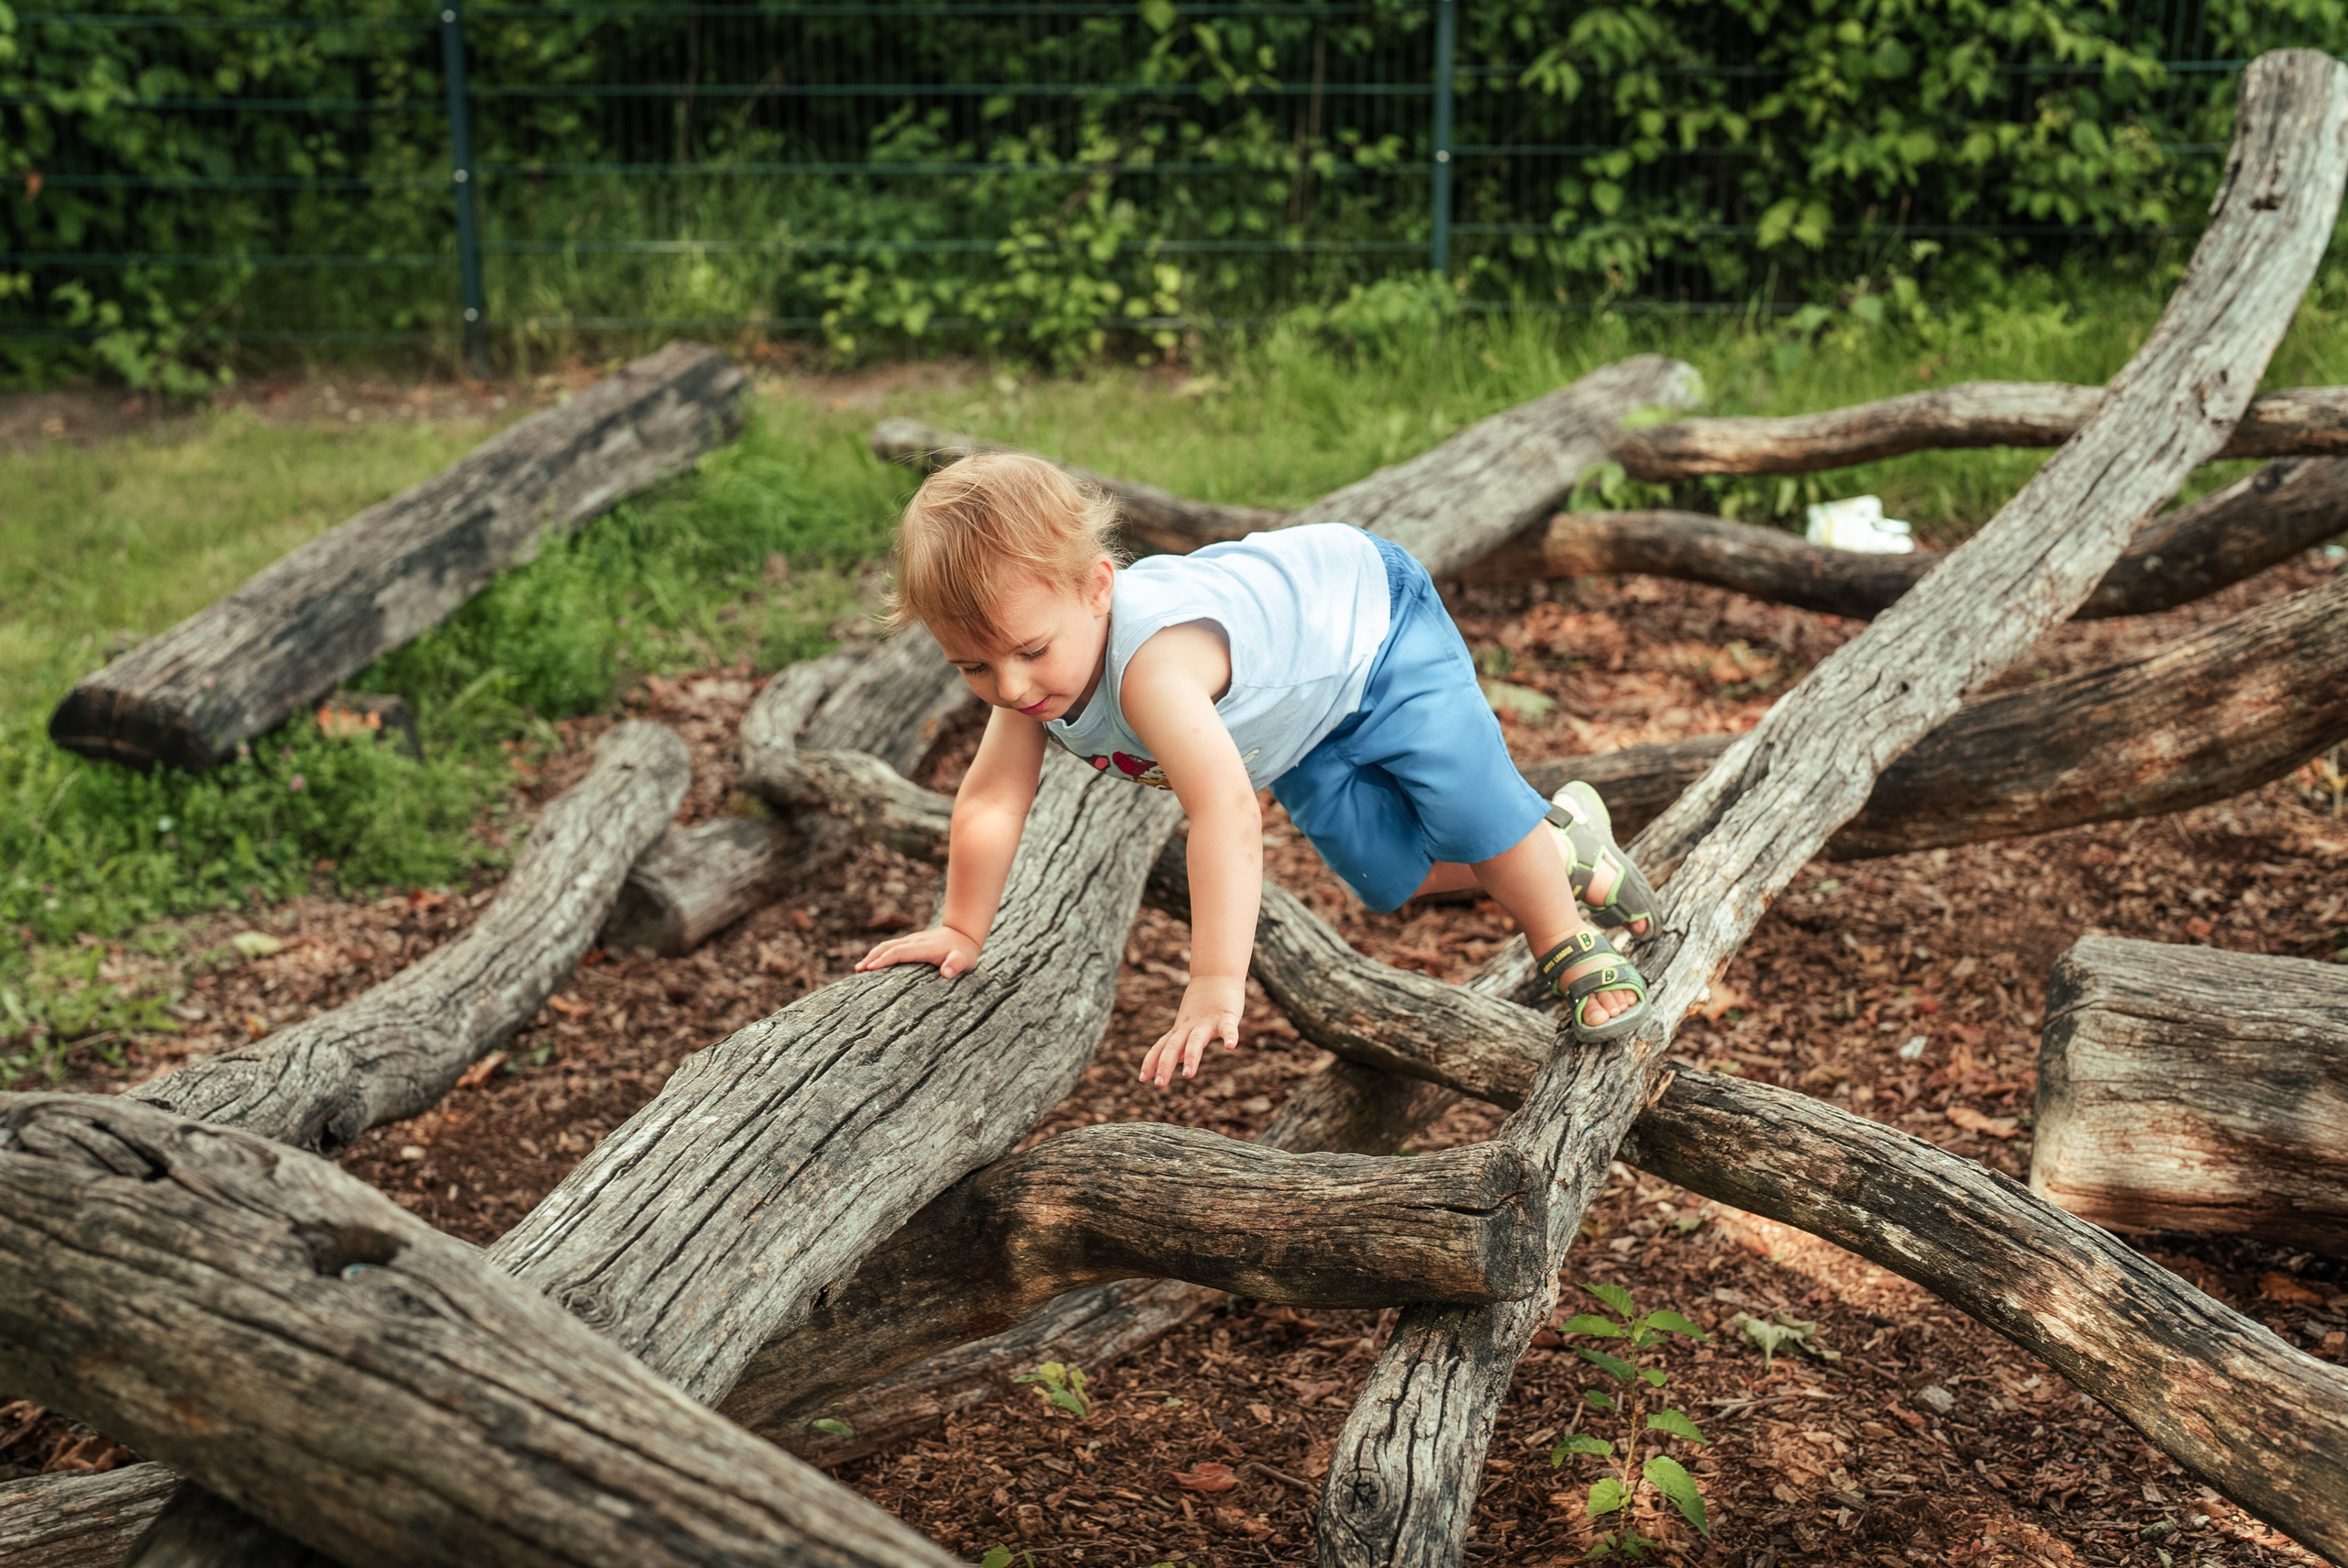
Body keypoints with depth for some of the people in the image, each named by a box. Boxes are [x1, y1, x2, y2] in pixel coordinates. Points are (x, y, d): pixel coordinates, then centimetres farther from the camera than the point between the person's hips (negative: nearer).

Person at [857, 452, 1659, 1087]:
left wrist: (1217, 983, -60)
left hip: (1368, 617, -7)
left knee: (1465, 803, -23)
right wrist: (961, 931, -5)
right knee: (1387, 871, -1)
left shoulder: (1153, 660, -48)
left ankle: (1569, 946, 2)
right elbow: (989, 806, -11)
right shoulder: (1028, 670, -23)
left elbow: (1227, 813, -58)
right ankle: (1558, 846, 22)